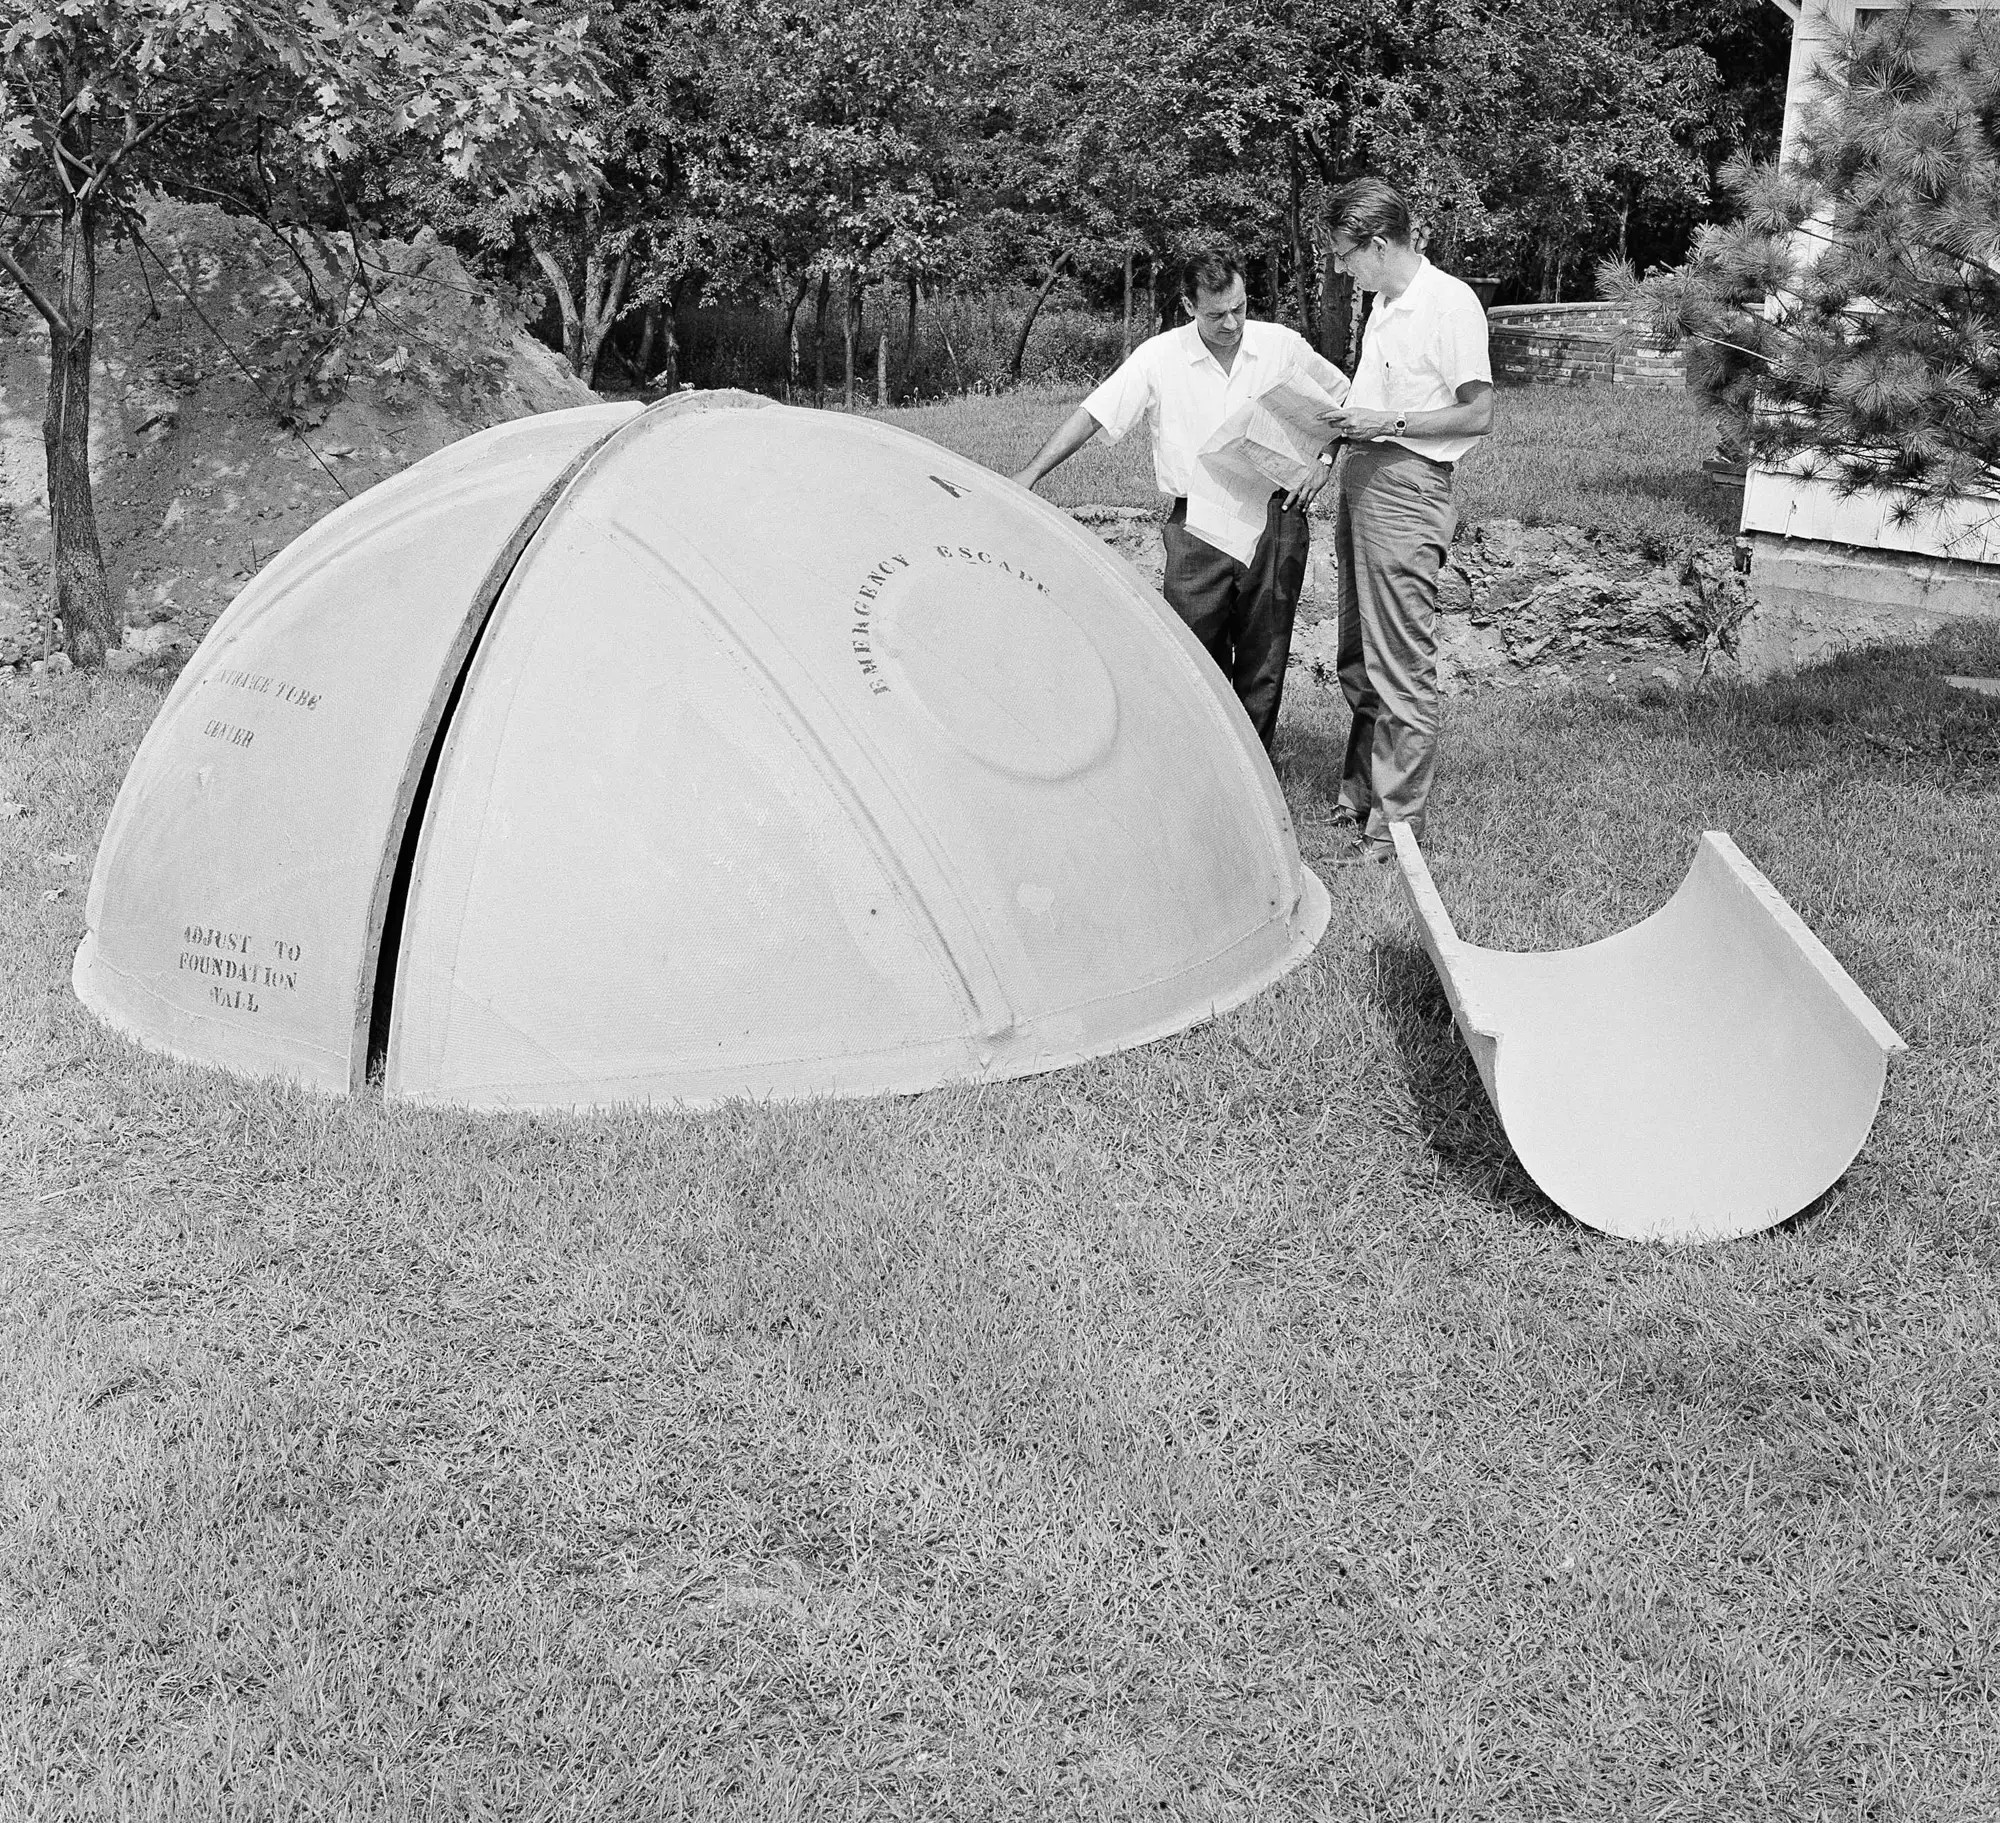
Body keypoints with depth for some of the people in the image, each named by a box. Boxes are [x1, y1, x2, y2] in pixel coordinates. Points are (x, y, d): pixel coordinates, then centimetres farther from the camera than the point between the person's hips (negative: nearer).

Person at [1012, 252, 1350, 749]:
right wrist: (1030, 475, -11)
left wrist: (1322, 461, 3)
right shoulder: (1160, 356, -5)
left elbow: (1342, 397, 16)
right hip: (1198, 528, -1)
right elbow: (1091, 415, -5)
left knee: (1263, 659, 6)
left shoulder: (1282, 345, 1)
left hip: (1274, 521, 1)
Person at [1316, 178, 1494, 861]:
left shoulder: (1450, 302, -11)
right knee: (1359, 661, 14)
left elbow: (1478, 415, -14)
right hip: (1360, 481, 9)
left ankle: (1397, 824, 1)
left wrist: (1385, 423, -17)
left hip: (1407, 491, -9)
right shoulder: (1384, 304, 15)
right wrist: (1345, 418, 10)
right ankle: (1357, 801, 24)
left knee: (1402, 669, -5)